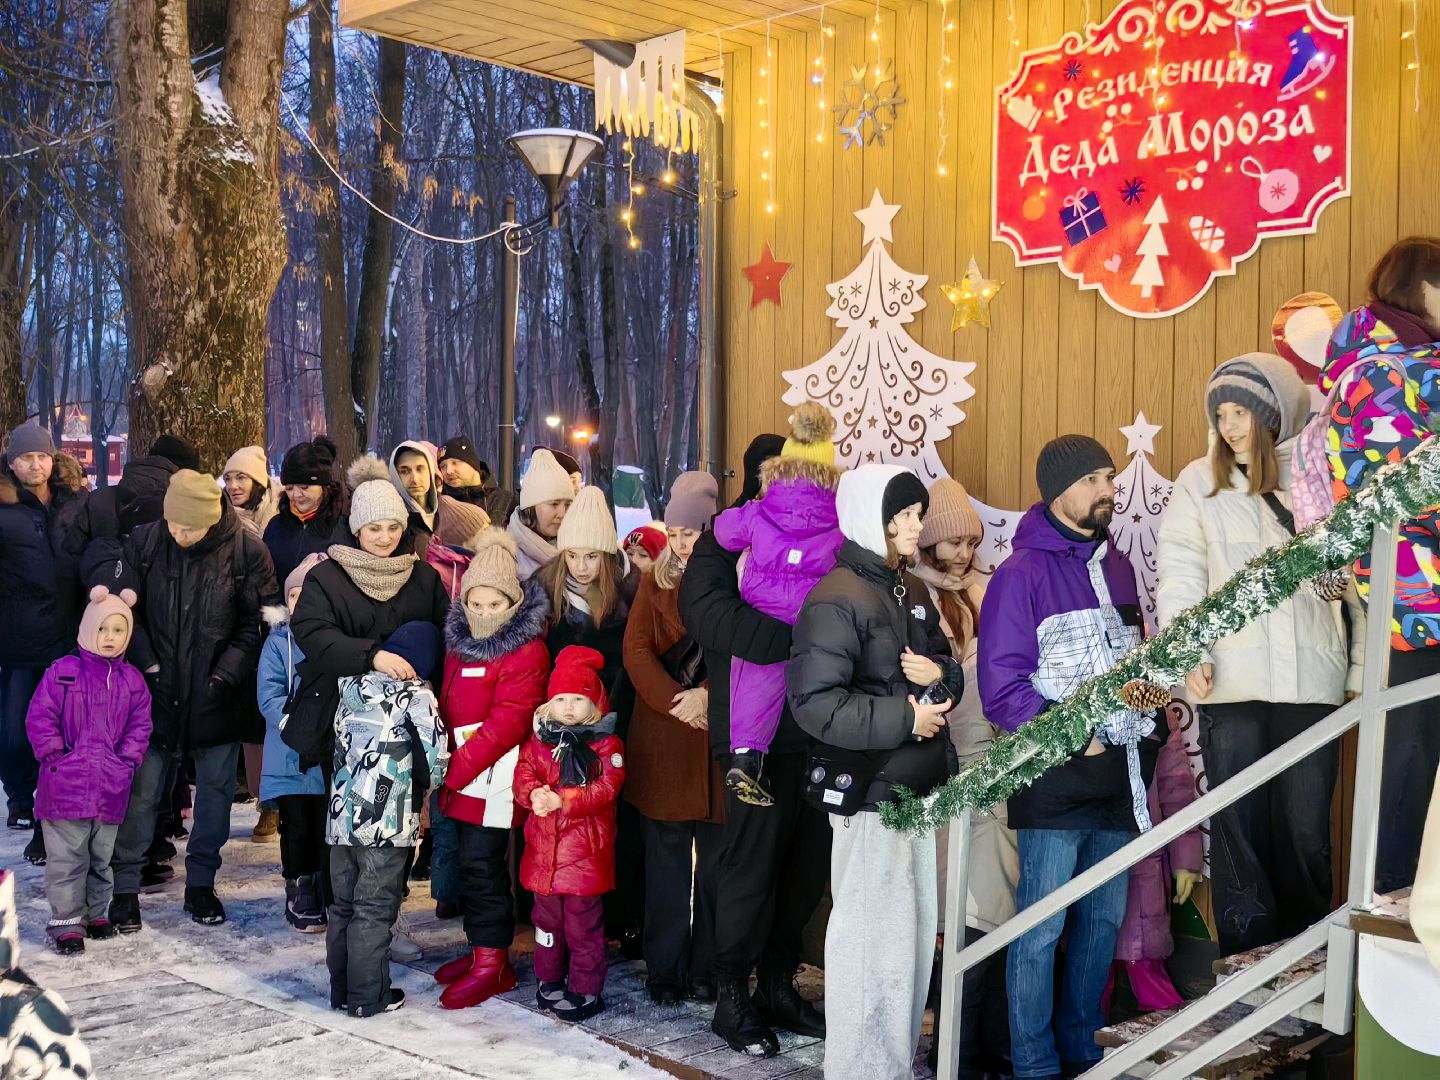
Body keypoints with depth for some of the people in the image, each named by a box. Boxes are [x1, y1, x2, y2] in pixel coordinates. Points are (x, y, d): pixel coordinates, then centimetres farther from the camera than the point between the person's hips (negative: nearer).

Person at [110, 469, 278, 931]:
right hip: (157, 689, 0)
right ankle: (125, 887, 17)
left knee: (216, 789, 11)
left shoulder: (247, 551, -11)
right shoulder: (144, 543, -7)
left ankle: (201, 883, 26)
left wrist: (227, 674, -12)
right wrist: (145, 663, -6)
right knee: (140, 792, 4)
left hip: (217, 697, 0)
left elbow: (259, 624, -5)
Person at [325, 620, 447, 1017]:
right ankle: (367, 997, 10)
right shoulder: (415, 694, -9)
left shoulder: (351, 683, 7)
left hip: (341, 816, 6)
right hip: (386, 821, -5)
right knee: (375, 910, 3)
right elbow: (435, 759, -12)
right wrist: (423, 786, 7)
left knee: (342, 906, 15)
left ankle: (340, 990, 24)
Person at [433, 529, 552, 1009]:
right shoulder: (461, 641, 12)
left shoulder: (526, 652, -14)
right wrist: (447, 762, 8)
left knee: (480, 863, -6)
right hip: (463, 776, 8)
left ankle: (492, 964, 4)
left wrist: (454, 770, -18)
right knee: (472, 861, 14)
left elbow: (506, 723, -19)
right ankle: (482, 950, 26)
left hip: (495, 779, -8)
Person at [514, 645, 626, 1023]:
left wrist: (562, 800, -25)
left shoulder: (606, 744, -5)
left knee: (583, 922, 1)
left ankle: (585, 991, 12)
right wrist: (534, 794, -22)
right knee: (547, 917, 17)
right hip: (543, 848, 4)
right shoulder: (538, 740, 8)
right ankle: (549, 980, 32)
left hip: (586, 849, -4)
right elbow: (523, 774, 1)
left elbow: (606, 789, -15)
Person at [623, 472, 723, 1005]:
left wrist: (709, 695, -17)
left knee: (718, 857, 4)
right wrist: (675, 702, -13)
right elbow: (636, 651, 0)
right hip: (662, 740, 1)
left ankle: (710, 971, 14)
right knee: (666, 857, 3)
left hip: (722, 738, -1)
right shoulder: (655, 582, 9)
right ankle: (665, 970, 12)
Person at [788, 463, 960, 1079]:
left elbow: (946, 663, 20)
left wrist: (939, 675, -3)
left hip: (917, 786, 9)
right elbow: (815, 703, -21)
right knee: (877, 941, -5)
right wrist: (905, 719, -18)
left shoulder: (910, 591, 14)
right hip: (870, 794, -9)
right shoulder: (837, 600, -14)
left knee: (916, 933, 15)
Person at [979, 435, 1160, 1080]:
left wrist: (1142, 736, 9)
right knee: (1042, 928, -2)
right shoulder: (1022, 573, -8)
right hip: (1055, 779, -7)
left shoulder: (1116, 566, 14)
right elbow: (1001, 686, -12)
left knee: (1104, 919, 14)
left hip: (1118, 774, 7)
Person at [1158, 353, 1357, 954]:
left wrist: (1362, 670, 3)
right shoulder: (1200, 483, 9)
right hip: (1232, 681, 0)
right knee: (1237, 825, 0)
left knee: (1306, 828, 3)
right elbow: (1179, 574, 5)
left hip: (1311, 679, 0)